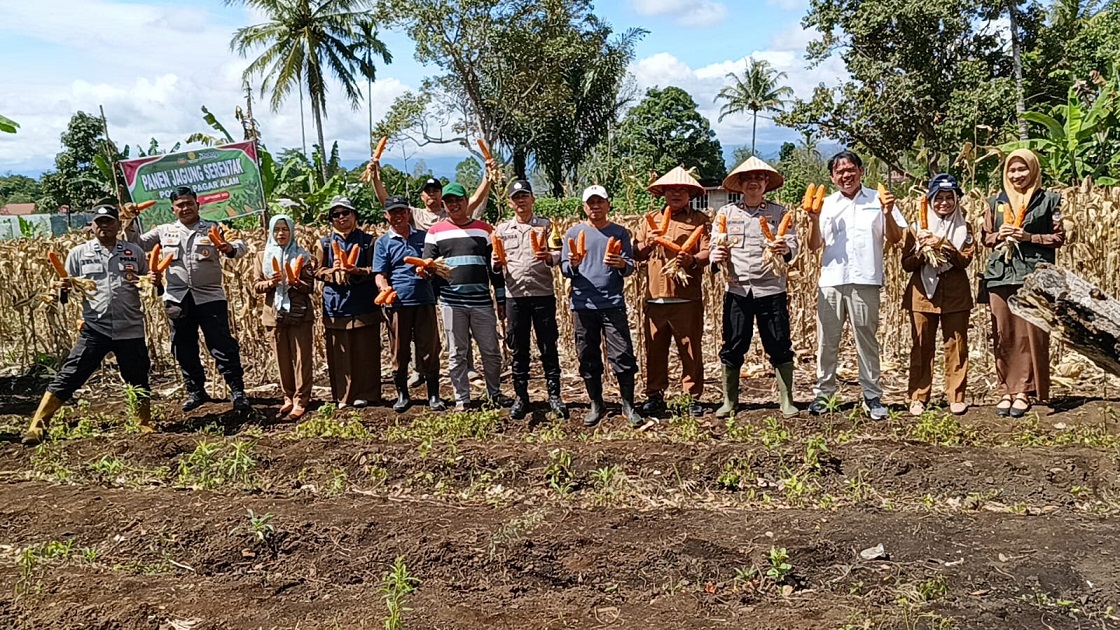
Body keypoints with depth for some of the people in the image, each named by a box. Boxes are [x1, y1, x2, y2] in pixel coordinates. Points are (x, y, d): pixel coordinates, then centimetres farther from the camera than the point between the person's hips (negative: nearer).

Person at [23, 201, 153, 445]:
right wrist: (65, 288, -14)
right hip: (94, 329, -1)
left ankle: (145, 424, 26)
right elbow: (66, 288, 8)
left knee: (138, 378, 9)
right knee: (68, 377, -3)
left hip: (130, 329, 1)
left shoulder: (134, 252, 7)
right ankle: (36, 426, 2)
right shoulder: (78, 253, 5)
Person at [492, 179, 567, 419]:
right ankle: (521, 397, 16)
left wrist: (550, 257, -24)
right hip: (515, 295, 2)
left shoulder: (545, 225, 7)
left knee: (548, 346, 3)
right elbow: (495, 263, 14)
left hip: (543, 294, -1)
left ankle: (554, 395, 12)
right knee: (519, 349, 7)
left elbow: (558, 254, -2)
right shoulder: (502, 229, 12)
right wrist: (497, 264, -10)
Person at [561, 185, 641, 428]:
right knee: (588, 358, 8)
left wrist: (621, 264, -18)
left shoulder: (620, 233, 8)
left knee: (623, 357, -4)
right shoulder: (574, 232, 9)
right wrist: (573, 264, -15)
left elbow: (630, 267, 5)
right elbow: (564, 269, 8)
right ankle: (596, 405, 22)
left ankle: (628, 406, 7)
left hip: (613, 303, -1)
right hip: (583, 305, 1)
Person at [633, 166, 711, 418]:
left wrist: (692, 259, -24)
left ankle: (694, 397, 12)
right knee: (654, 350, 7)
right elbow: (635, 253, 15)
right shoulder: (650, 220, 17)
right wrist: (646, 244, -6)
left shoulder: (700, 220, 7)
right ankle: (654, 396, 19)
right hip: (655, 298, 3)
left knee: (691, 350, 1)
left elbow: (708, 252, -4)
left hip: (687, 299, -3)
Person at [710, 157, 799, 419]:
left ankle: (786, 402, 14)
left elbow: (793, 245, -1)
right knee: (732, 347, 5)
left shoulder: (780, 212, 7)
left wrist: (785, 249, -24)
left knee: (780, 347, 3)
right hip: (737, 289, 1)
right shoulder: (726, 213, 10)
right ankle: (729, 401, 17)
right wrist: (716, 258, -15)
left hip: (771, 289, -1)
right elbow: (715, 246, 8)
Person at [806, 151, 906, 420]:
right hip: (831, 280, 2)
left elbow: (895, 240, 4)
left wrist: (887, 213, -11)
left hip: (865, 280, -2)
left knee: (867, 340, 4)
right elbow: (814, 245, 7)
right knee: (827, 340, 5)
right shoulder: (826, 204, 11)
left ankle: (872, 396, 11)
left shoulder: (877, 200, 7)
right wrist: (814, 219, -7)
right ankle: (823, 393, 14)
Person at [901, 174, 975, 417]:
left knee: (956, 346, 2)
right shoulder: (917, 228, 6)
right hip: (923, 293, 0)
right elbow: (906, 264, 1)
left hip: (956, 294, 0)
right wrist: (921, 251, -17)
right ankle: (918, 398, 8)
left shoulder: (964, 228, 6)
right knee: (922, 347, 3)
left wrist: (942, 245, -21)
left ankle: (956, 397, 9)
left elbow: (965, 260, -9)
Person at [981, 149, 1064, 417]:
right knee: (1003, 335, 2)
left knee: (1031, 334, -4)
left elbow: (1058, 238, 4)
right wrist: (1000, 235, -4)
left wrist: (1029, 237, -10)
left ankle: (1024, 391, 3)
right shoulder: (996, 202, 14)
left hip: (1033, 274, -2)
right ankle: (1006, 389, 8)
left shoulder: (1048, 200, 6)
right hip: (1001, 274, 2)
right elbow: (985, 237, 16)